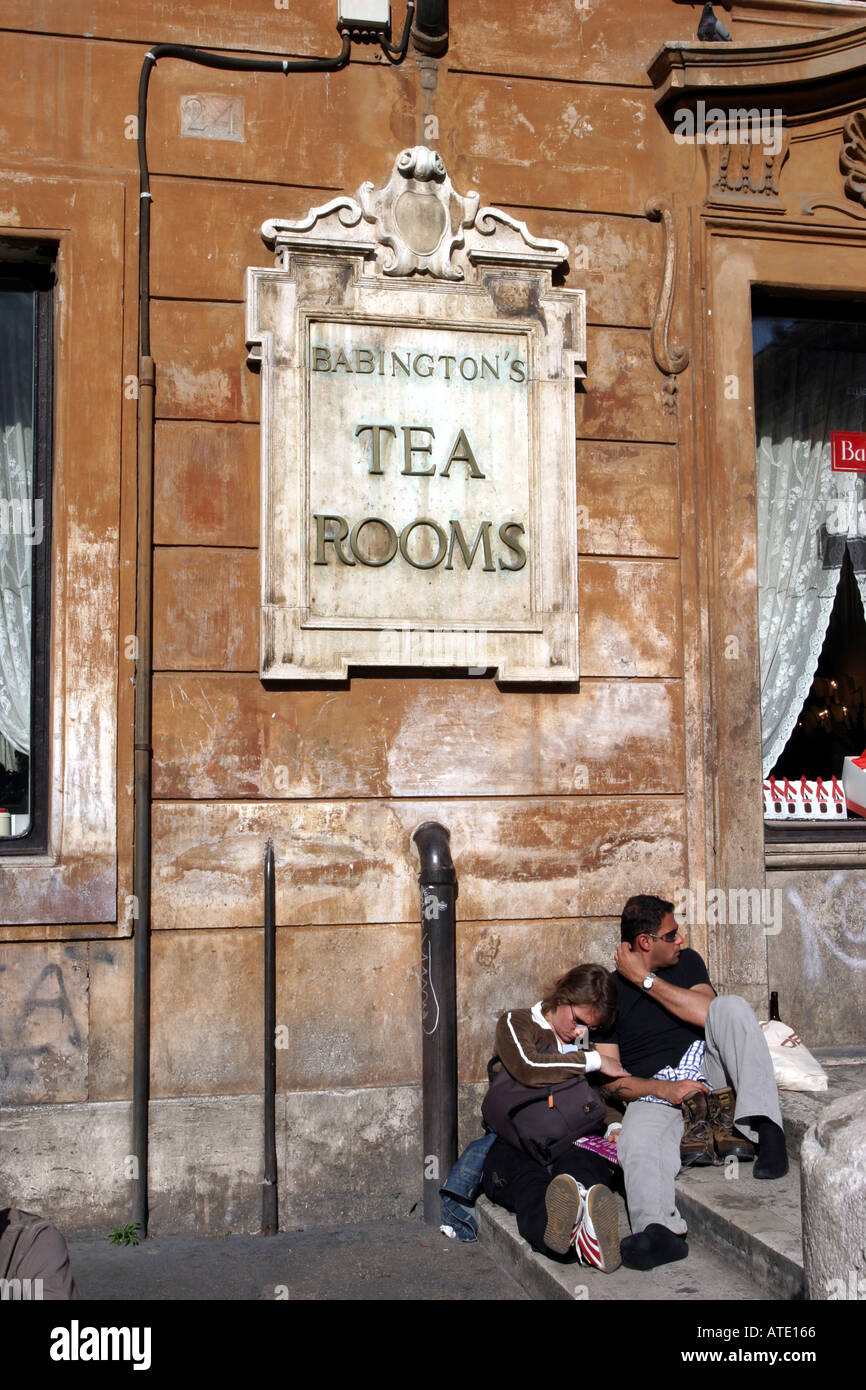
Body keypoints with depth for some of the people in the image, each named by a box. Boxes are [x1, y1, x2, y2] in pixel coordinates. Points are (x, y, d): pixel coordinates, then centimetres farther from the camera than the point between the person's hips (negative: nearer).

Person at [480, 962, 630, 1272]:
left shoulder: (587, 1043, 30)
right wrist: (593, 1061, 2)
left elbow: (602, 1096, 36)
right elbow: (528, 1067, -6)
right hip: (516, 1147, -2)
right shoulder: (517, 1023, 15)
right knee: (529, 1185, -41)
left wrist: (615, 1126, 11)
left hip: (574, 1144, 2)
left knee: (587, 1174, -39)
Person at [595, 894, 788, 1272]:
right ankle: (659, 1230, -57)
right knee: (638, 1141, -36)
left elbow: (709, 1013, -9)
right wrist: (662, 1089, -18)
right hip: (652, 1093, -2)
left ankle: (764, 1128, -32)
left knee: (732, 1006, -24)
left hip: (708, 1069, 2)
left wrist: (646, 979, -8)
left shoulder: (687, 962, 13)